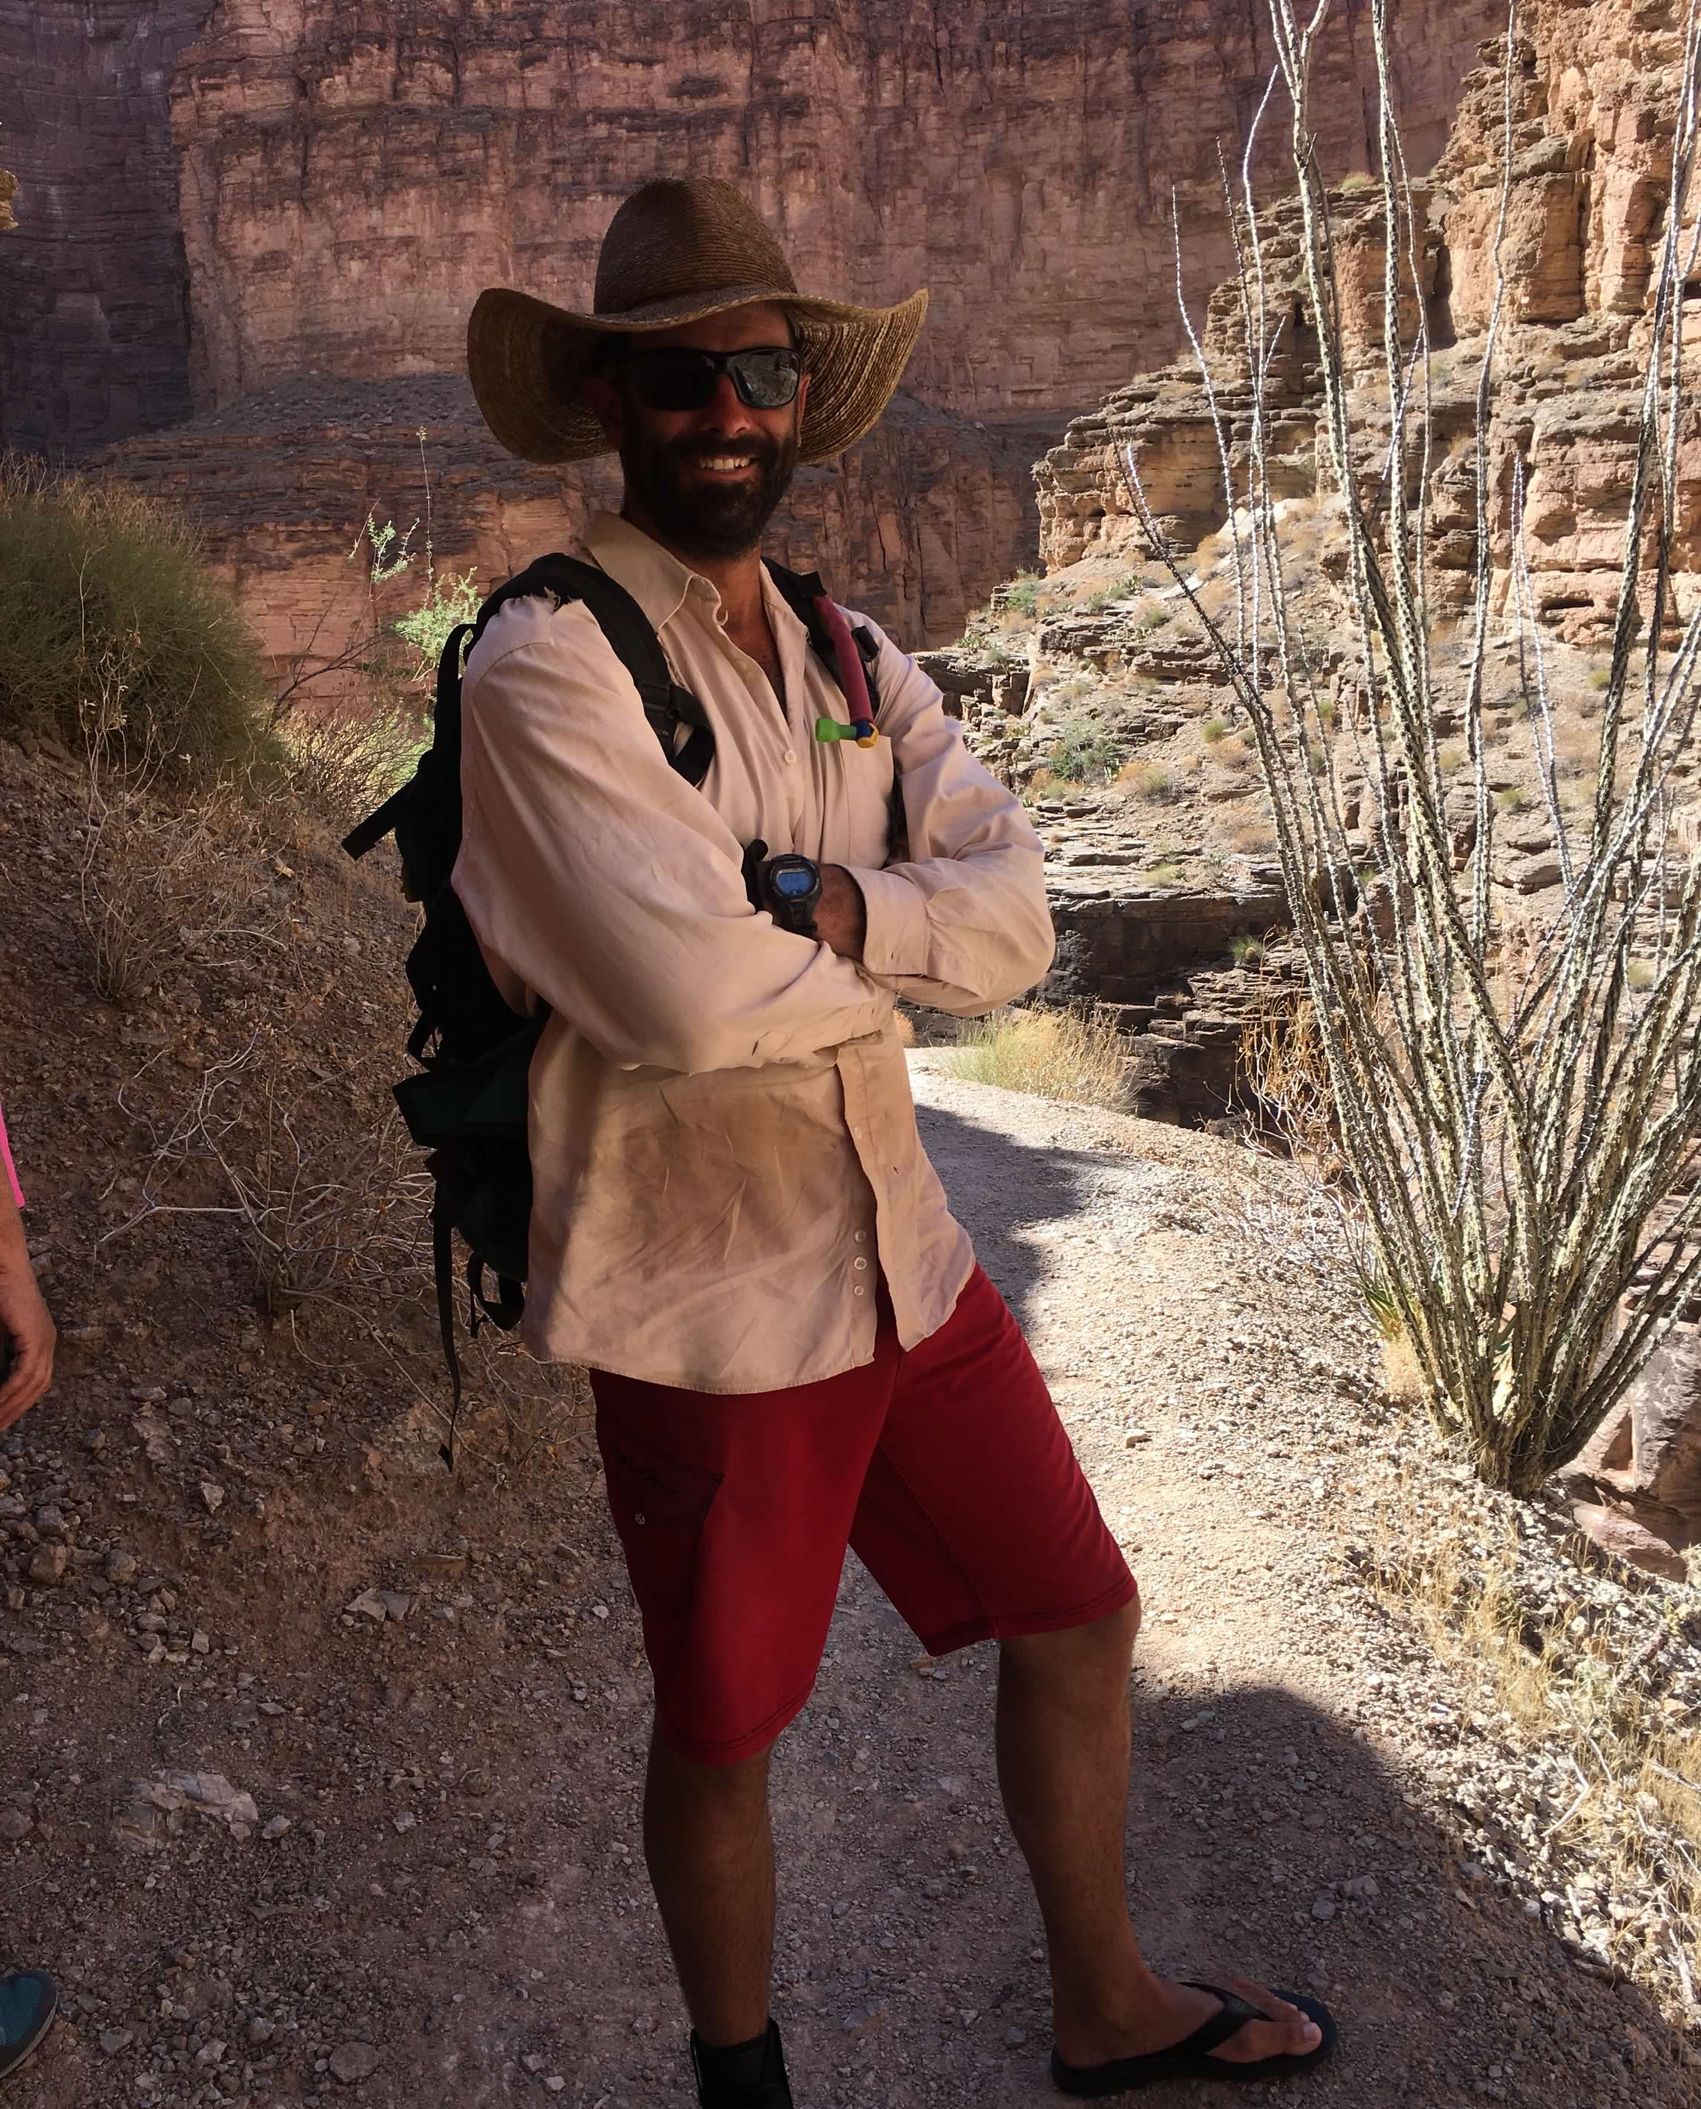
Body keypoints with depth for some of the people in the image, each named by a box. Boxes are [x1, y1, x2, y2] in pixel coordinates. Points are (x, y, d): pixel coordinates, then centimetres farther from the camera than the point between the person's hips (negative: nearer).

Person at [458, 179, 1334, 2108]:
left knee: (1080, 1617, 18)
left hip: (905, 1259, 7)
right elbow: (686, 992, -27)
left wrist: (806, 904, -23)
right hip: (708, 1305, -6)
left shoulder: (854, 661, 7)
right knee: (722, 1733, 13)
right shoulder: (543, 668, -15)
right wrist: (902, 948, -9)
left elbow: (1016, 914, -6)